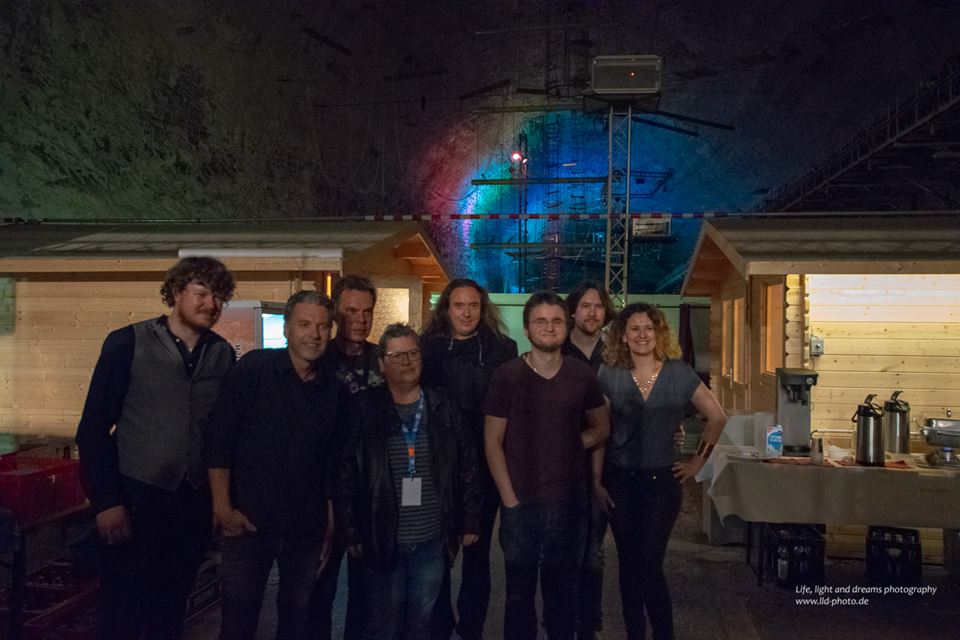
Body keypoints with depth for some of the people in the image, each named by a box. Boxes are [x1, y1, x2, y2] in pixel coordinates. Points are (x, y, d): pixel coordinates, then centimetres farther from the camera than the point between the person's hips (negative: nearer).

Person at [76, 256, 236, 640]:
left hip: (194, 504, 4)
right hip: (135, 500, -3)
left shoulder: (222, 355, 3)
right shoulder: (128, 343, -7)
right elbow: (92, 429, -7)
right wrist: (105, 502, -12)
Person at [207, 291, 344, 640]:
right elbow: (219, 440, -8)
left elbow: (334, 461, 9)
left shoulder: (334, 388, 4)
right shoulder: (254, 368, -6)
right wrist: (223, 507, -12)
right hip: (249, 521, -3)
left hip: (307, 527, 4)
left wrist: (332, 525, 8)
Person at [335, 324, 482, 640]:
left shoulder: (443, 409, 2)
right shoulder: (364, 410, -6)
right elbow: (345, 477, -5)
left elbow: (467, 467, 6)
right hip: (382, 540, -2)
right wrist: (352, 533, -6)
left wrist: (470, 522, 5)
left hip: (433, 540, 2)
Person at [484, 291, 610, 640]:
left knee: (563, 590, 15)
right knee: (520, 591, 11)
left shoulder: (582, 376, 1)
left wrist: (568, 446, -3)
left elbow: (601, 428, 14)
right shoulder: (506, 376, -7)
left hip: (571, 502, 2)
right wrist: (510, 499, -10)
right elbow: (493, 442, -5)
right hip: (521, 502, -2)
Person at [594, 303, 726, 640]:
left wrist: (698, 461, 1)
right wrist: (596, 480, -2)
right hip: (619, 479, 2)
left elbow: (717, 418, 3)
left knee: (649, 563, -5)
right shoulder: (610, 375, -1)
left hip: (662, 478, -1)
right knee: (629, 563, 10)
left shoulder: (678, 373, -3)